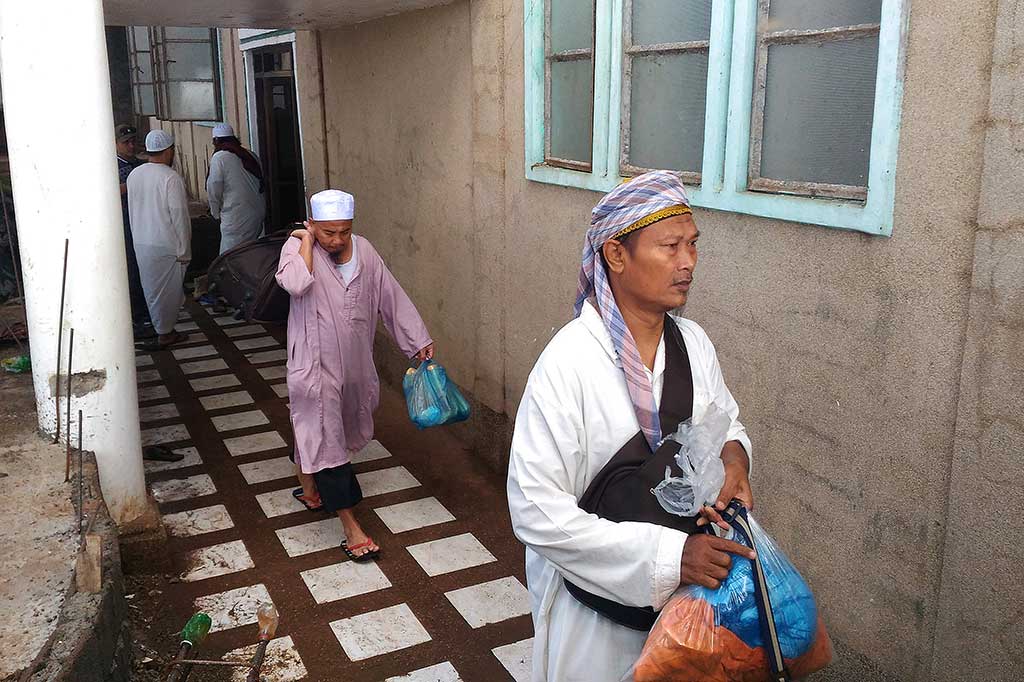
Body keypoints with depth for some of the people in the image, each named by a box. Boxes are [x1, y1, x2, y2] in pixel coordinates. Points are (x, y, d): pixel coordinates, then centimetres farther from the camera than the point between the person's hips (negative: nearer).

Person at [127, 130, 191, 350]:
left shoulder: (134, 175, 5)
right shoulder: (171, 178, -16)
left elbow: (131, 210, 13)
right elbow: (179, 217, -16)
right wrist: (184, 251, -11)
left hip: (140, 243, 7)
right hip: (166, 245, -7)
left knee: (152, 288, 14)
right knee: (168, 289, 5)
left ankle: (165, 330, 23)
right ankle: (165, 334, 12)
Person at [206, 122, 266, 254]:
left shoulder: (219, 158, -8)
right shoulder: (251, 156, 11)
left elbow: (214, 191, -7)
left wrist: (216, 213, 7)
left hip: (236, 217, -7)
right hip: (258, 213, 7)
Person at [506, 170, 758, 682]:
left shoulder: (694, 344, -5)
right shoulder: (569, 362, -25)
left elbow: (726, 422, 13)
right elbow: (536, 510, -26)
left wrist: (732, 456, -11)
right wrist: (667, 554, -28)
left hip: (688, 591, 6)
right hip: (599, 605, -5)